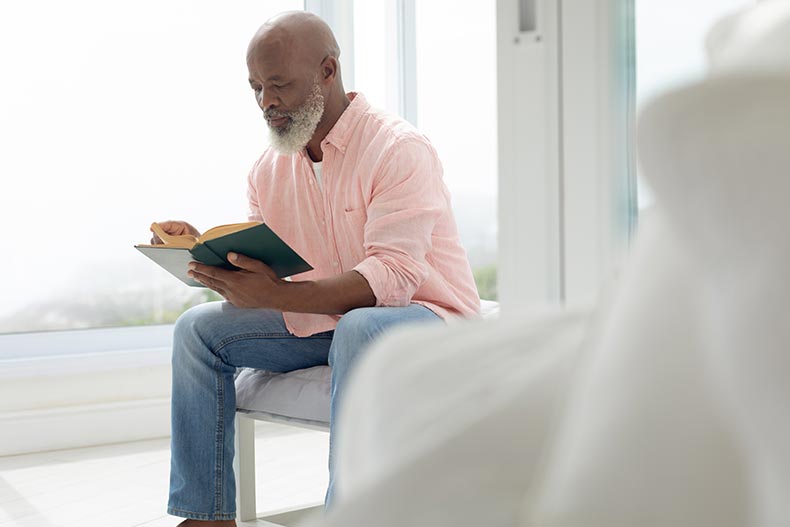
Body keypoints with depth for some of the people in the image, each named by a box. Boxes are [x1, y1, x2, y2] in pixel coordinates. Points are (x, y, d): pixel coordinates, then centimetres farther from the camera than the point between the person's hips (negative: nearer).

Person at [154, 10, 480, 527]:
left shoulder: (400, 150, -17)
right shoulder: (269, 169, 6)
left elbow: (392, 277, -29)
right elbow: (259, 268, 7)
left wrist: (274, 295, -39)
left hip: (424, 318, -7)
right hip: (320, 322, 7)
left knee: (358, 329, -40)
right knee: (199, 327, -5)